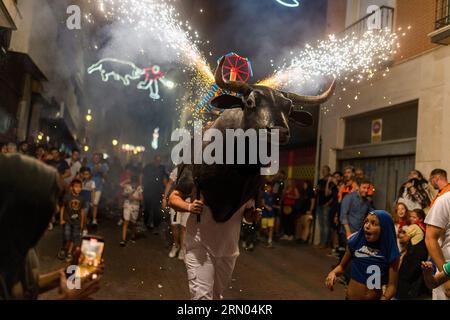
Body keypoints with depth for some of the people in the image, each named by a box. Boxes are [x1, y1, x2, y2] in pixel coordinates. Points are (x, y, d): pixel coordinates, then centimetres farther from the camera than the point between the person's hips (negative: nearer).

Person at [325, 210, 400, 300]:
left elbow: (392, 285, -14)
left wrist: (384, 298, -32)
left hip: (377, 298, -1)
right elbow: (342, 266, 2)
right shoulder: (355, 241, -13)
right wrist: (333, 273, -17)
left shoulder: (391, 252, -16)